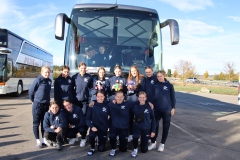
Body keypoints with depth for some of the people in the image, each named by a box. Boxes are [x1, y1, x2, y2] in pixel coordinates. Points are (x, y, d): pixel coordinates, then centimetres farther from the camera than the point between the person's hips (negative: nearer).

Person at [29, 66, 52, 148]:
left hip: (46, 105, 5)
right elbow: (30, 91, -7)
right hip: (37, 105, -5)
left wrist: (47, 101, 11)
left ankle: (44, 139, 24)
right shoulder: (38, 80, -14)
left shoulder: (49, 81, 4)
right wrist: (34, 101, 4)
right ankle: (38, 141, 16)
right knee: (36, 123, 6)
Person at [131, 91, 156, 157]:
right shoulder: (135, 106, -7)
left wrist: (153, 131, -3)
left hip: (146, 128, 0)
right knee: (135, 137, -33)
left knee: (144, 150, 6)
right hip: (137, 126, 0)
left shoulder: (149, 107, -9)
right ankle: (135, 149, -3)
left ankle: (146, 140, 38)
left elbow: (153, 119, -2)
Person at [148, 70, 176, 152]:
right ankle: (153, 142, 19)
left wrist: (173, 107, -2)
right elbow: (152, 96, 7)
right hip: (157, 109, 1)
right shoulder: (155, 85, 3)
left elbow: (172, 97, 1)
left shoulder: (169, 85, -2)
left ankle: (162, 144, 22)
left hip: (167, 109, -1)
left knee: (165, 127, 8)